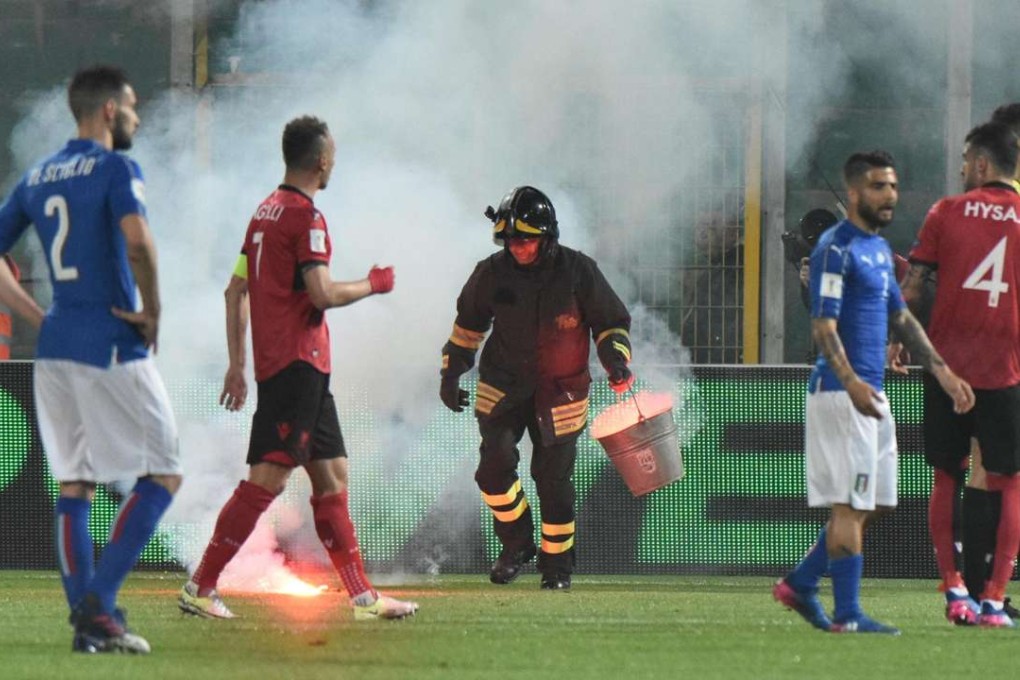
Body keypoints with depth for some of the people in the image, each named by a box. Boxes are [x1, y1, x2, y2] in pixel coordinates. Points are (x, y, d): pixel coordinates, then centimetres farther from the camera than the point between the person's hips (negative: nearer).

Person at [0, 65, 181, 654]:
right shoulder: (115, 169, -7)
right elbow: (137, 240, -25)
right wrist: (153, 311, -12)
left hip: (55, 344, 7)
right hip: (111, 344, -7)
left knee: (75, 485, 9)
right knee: (162, 476, 1)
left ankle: (89, 621, 6)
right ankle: (99, 600, -10)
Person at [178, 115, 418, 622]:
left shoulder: (266, 212, 16)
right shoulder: (304, 216, -12)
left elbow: (236, 290, 19)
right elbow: (322, 294, -19)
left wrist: (237, 365, 21)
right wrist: (374, 285, -2)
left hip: (297, 369, 10)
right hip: (297, 365, -10)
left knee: (332, 475, 11)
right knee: (267, 478, -12)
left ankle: (362, 595, 12)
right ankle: (201, 587, -14)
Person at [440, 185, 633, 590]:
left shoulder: (578, 272, -10)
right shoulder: (493, 273, -5)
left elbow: (611, 322, 3)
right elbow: (469, 322, 13)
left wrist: (616, 360, -14)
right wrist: (451, 371, 12)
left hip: (560, 392, -1)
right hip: (503, 386, 1)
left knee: (554, 478, 0)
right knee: (495, 464, -15)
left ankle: (557, 563, 16)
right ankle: (516, 543, 8)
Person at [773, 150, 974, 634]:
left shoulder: (880, 248, 18)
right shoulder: (837, 248, -11)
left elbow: (900, 317, 26)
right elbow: (823, 325, -19)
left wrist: (942, 371, 20)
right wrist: (850, 382, -32)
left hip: (872, 393, 9)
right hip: (840, 392, -9)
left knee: (873, 502, 12)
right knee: (850, 504, -9)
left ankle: (800, 584, 21)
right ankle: (847, 615, -7)